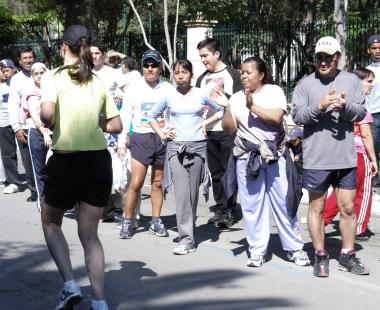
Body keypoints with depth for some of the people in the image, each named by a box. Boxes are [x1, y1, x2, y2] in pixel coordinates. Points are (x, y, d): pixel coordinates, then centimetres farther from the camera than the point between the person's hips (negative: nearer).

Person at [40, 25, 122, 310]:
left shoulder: (54, 76, -5)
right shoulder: (99, 82, 7)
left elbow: (48, 113, -22)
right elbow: (117, 126, 6)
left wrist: (49, 125, -1)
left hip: (66, 161, -4)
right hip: (99, 161, 4)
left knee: (50, 223, 21)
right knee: (90, 235, 13)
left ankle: (70, 286, 8)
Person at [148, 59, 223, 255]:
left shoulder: (201, 94, 3)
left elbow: (221, 110, 16)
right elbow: (151, 116, 17)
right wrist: (161, 134, 6)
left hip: (198, 146, 1)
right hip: (176, 147, -1)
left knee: (193, 192, 4)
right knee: (181, 192, -11)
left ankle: (189, 230, 19)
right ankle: (186, 239, -13)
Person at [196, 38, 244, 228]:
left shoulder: (231, 74, 0)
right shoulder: (202, 78, 15)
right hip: (208, 132, 5)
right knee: (215, 172, 8)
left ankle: (229, 211, 0)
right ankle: (219, 208, 15)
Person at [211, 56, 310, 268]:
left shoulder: (274, 91, 2)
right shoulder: (237, 98, 11)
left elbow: (276, 117, -14)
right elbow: (230, 129, 4)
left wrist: (253, 107, -13)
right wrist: (226, 107, -8)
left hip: (275, 156, -3)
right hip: (247, 159, 3)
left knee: (283, 202, 1)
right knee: (252, 205, 4)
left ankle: (295, 248, 11)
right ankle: (257, 250, 12)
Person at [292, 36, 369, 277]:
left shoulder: (351, 81, 5)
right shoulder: (306, 84, 0)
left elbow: (362, 112, 3)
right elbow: (297, 116, -6)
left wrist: (345, 106, -17)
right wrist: (320, 106, -20)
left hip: (346, 157, 2)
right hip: (316, 158, -2)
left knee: (348, 207, 8)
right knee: (317, 207, 8)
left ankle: (347, 255, 22)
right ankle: (320, 256, 21)